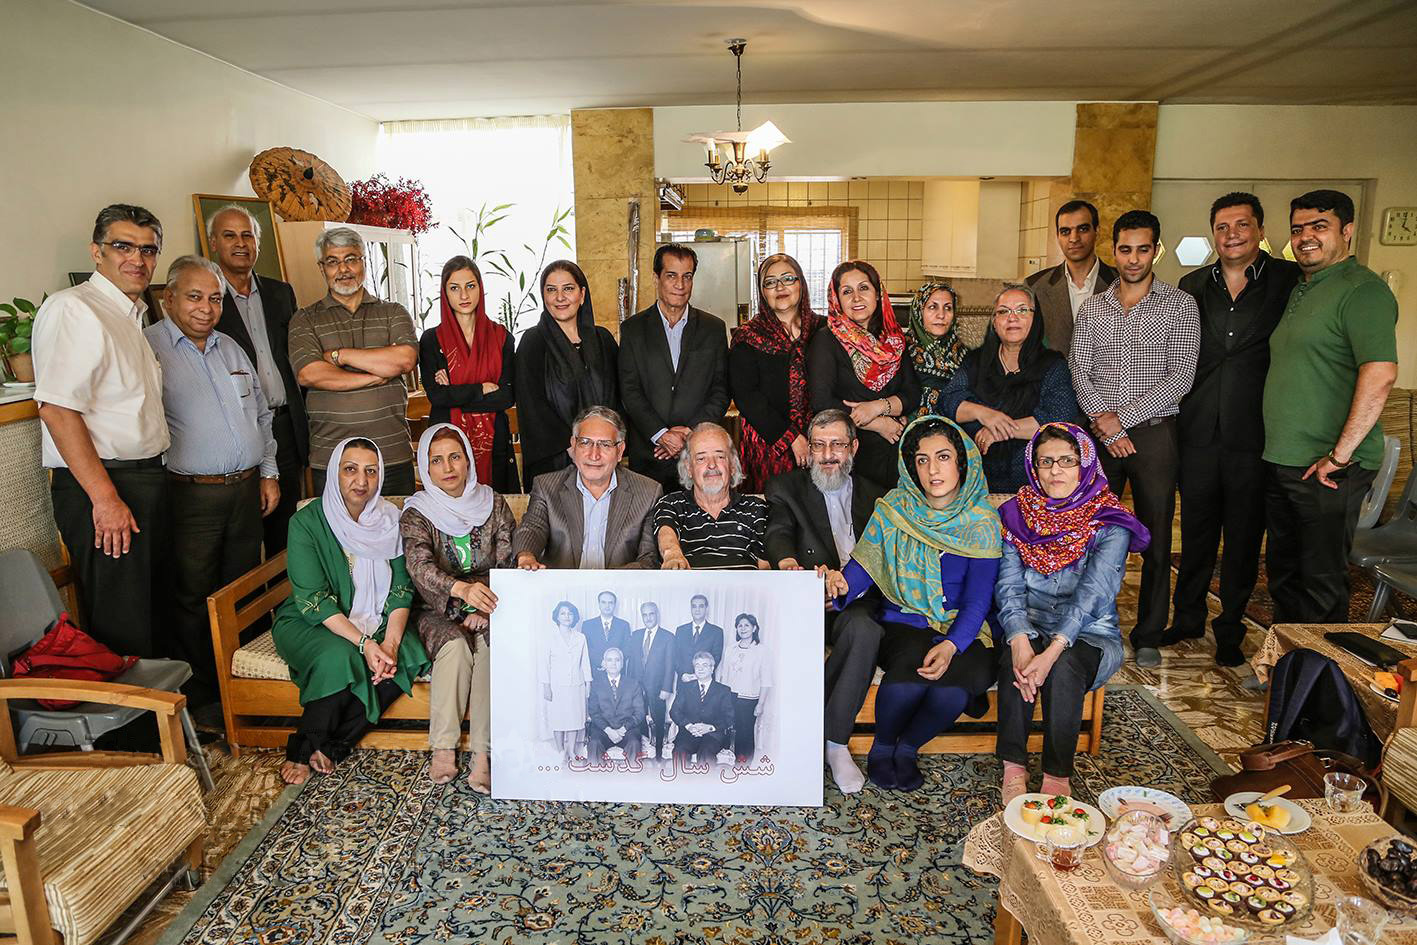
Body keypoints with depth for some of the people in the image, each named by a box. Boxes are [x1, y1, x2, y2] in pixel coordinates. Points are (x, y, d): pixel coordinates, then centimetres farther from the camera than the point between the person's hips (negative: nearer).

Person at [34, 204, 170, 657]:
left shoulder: (132, 315, 18)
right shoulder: (73, 308, -11)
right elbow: (57, 409, -21)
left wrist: (150, 482, 16)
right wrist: (104, 497, -23)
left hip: (146, 480, 9)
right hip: (102, 486, -9)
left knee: (152, 615, 17)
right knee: (120, 632, -4)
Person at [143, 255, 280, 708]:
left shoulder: (230, 348, 16)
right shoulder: (148, 347, -5)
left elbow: (261, 413, 22)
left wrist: (269, 472, 15)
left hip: (247, 489, 6)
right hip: (192, 495, -6)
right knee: (194, 598, 2)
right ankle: (200, 696, 16)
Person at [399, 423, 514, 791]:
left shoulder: (493, 505, 5)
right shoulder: (416, 515, -2)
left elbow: (507, 565, 1)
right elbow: (419, 567, -22)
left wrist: (484, 609, -16)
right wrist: (462, 589, -43)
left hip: (487, 610, 1)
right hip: (438, 612, -1)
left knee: (491, 644, -29)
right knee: (455, 646, -31)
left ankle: (482, 755, -29)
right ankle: (443, 749, -22)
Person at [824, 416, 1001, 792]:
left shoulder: (982, 522, -2)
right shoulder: (893, 510, 1)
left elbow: (978, 599, -7)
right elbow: (862, 566, -5)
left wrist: (952, 645, -25)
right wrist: (841, 584, -30)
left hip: (961, 631, 0)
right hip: (901, 623, 0)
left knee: (953, 686, -31)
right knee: (913, 665, -33)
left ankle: (908, 747, 1)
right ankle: (881, 747, -2)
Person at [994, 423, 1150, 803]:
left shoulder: (1109, 524, -6)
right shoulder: (1016, 515, 2)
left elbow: (1093, 593, -21)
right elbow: (1008, 585, -9)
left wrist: (1054, 649, -35)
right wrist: (1019, 640, -28)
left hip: (1089, 637, -1)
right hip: (1028, 629, 2)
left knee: (1064, 667, -33)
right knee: (1015, 657, -31)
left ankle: (1057, 775, -18)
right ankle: (1013, 768, -23)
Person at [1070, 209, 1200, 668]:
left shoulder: (1180, 305, 1)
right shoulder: (1091, 308, 10)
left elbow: (1180, 376, -7)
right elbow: (1080, 373, 3)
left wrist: (1121, 418, -13)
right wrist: (1105, 426, -10)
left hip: (1154, 433, -2)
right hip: (1101, 435, 2)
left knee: (1155, 539, 3)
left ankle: (1149, 635, 16)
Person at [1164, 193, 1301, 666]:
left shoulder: (1291, 280, -1)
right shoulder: (1192, 285, 8)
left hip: (1253, 436, -2)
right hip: (1198, 432, 3)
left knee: (1244, 537, 9)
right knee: (1196, 530, 13)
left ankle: (1231, 628, 24)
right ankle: (1188, 617, 28)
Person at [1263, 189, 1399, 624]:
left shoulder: (1362, 289, -11)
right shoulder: (1300, 291, 17)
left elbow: (1380, 374, -22)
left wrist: (1340, 454, -21)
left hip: (1328, 470, -9)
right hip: (1280, 460, 9)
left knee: (1321, 582, 0)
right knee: (1283, 572, 17)